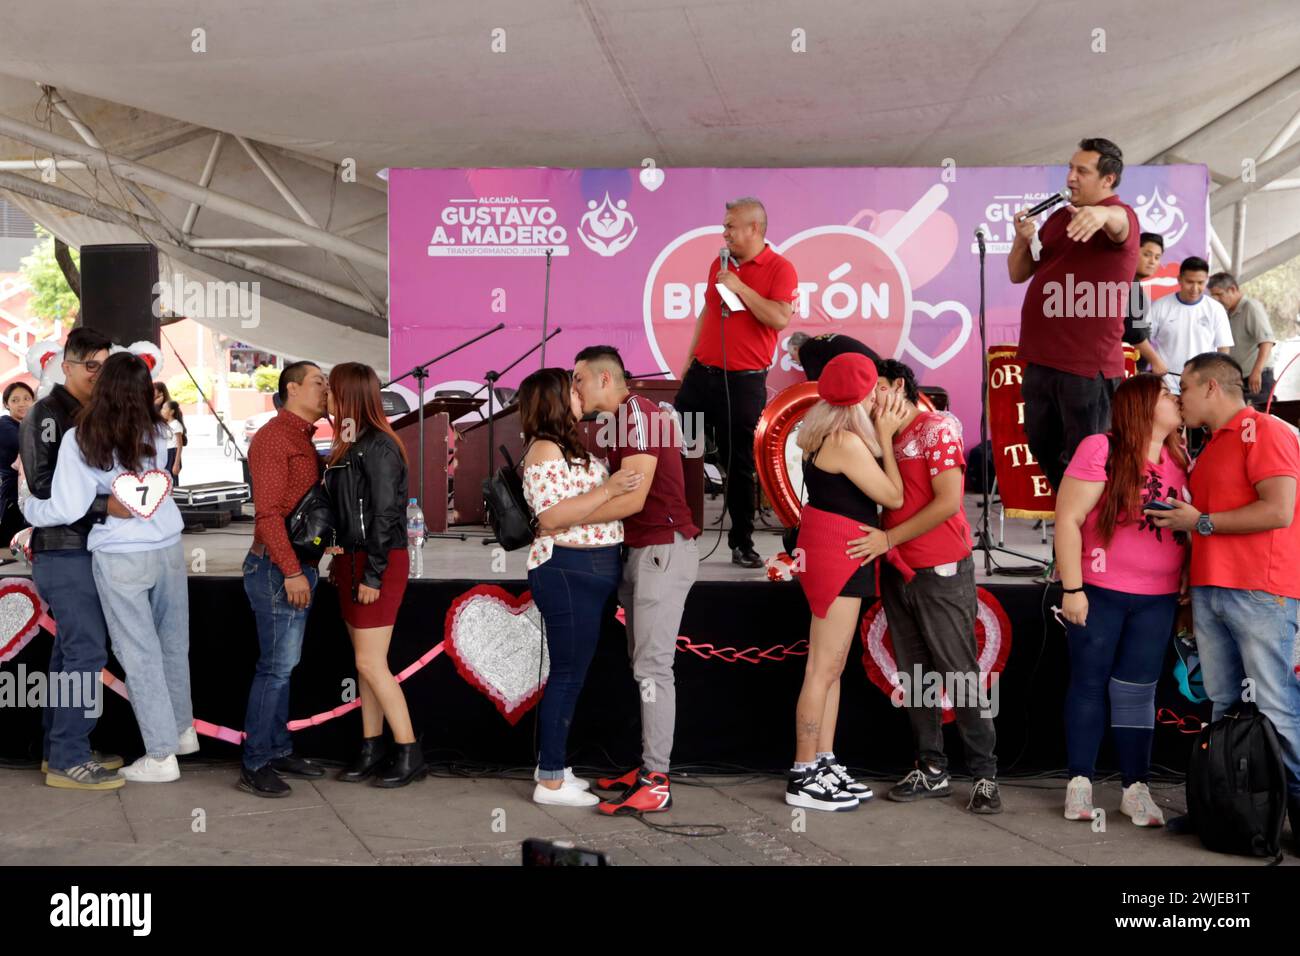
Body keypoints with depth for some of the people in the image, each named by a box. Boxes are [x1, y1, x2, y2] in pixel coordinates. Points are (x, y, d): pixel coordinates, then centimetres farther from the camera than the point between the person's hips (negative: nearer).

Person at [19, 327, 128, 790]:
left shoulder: (89, 416, 17)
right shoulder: (48, 413, -10)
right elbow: (44, 484, -20)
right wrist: (105, 503, -27)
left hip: (81, 550, 9)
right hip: (64, 552, -9)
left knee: (71, 650, 13)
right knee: (87, 651, -9)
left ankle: (61, 749, 22)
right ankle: (68, 761, -2)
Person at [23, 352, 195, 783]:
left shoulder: (81, 440, -11)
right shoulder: (158, 432, 0)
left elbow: (67, 510, -12)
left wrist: (27, 508, 6)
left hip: (121, 557, -4)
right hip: (169, 548, 4)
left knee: (139, 654, 5)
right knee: (173, 643, 18)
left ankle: (161, 755, 10)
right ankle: (183, 729, 33)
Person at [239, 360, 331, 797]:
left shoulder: (303, 441, 17)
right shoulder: (274, 436, -11)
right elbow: (268, 510, -18)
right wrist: (291, 571, -22)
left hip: (297, 567, 9)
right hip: (279, 569, -9)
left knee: (283, 664, 13)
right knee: (276, 666, -7)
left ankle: (279, 751, 21)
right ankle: (254, 765, -1)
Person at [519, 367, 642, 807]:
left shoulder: (570, 447, 16)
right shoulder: (545, 450, -14)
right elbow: (552, 516, -23)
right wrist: (608, 490, -24)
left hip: (588, 572, 10)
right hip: (568, 573, -10)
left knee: (570, 673, 15)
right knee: (567, 675, -5)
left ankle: (551, 764, 24)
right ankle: (550, 782, 3)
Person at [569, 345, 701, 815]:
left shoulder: (638, 415, -14)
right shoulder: (620, 420, 17)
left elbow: (633, 498, -22)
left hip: (663, 550, -10)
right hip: (641, 551, 10)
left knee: (653, 665, -10)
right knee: (643, 663, 11)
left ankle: (656, 784, -7)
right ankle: (649, 766, 18)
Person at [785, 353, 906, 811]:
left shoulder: (824, 432, 10)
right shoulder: (847, 441, -19)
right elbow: (893, 496, -12)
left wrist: (880, 433, 9)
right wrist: (886, 435, -5)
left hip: (828, 551, 10)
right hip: (836, 555, -10)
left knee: (830, 667, 15)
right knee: (823, 669, -4)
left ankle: (823, 764, 22)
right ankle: (803, 778, 2)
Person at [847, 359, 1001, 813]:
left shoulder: (938, 428, -7)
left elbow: (948, 502, -16)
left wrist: (888, 539, -16)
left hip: (940, 572, -7)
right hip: (897, 572, 7)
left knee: (961, 673, -3)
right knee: (913, 675, 9)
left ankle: (985, 774, 4)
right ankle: (931, 770, 17)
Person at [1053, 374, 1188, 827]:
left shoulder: (1178, 461, 9)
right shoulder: (1101, 449, -10)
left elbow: (1188, 526, 14)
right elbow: (1067, 519, -12)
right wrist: (1072, 588, -14)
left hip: (1158, 599, 5)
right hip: (1099, 593, -4)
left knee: (1137, 690, 7)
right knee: (1090, 684, 5)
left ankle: (1136, 789, 13)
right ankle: (1080, 783, 14)